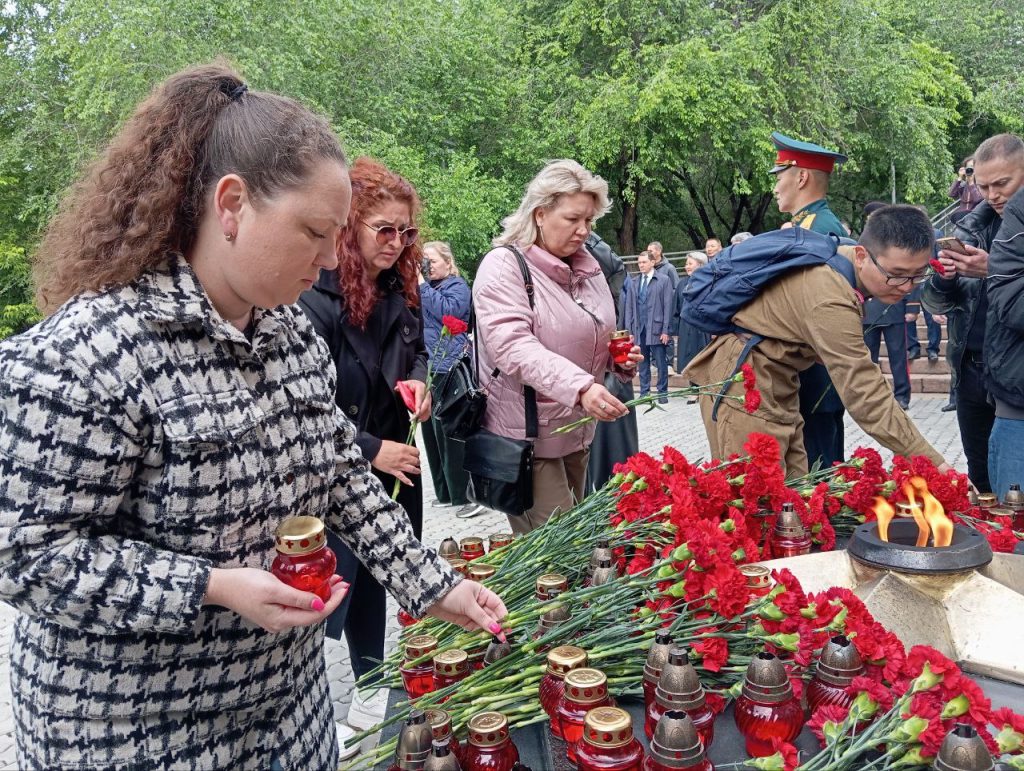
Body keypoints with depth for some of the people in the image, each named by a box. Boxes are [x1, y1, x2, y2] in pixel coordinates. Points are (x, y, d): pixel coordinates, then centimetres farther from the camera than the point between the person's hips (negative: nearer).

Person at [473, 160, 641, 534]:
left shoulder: (588, 268, 10)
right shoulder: (503, 267, -12)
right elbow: (514, 346, -27)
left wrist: (620, 358, 2)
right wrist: (580, 386, -39)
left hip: (579, 429, 8)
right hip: (527, 434, -7)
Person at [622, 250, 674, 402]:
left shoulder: (663, 280, 0)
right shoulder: (633, 282, 9)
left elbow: (668, 307, -4)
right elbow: (628, 307, 9)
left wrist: (665, 330, -9)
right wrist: (629, 330, 4)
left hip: (656, 328, -3)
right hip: (638, 328, 3)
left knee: (661, 363, 3)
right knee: (642, 362, 8)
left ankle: (662, 393, 12)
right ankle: (644, 392, 16)